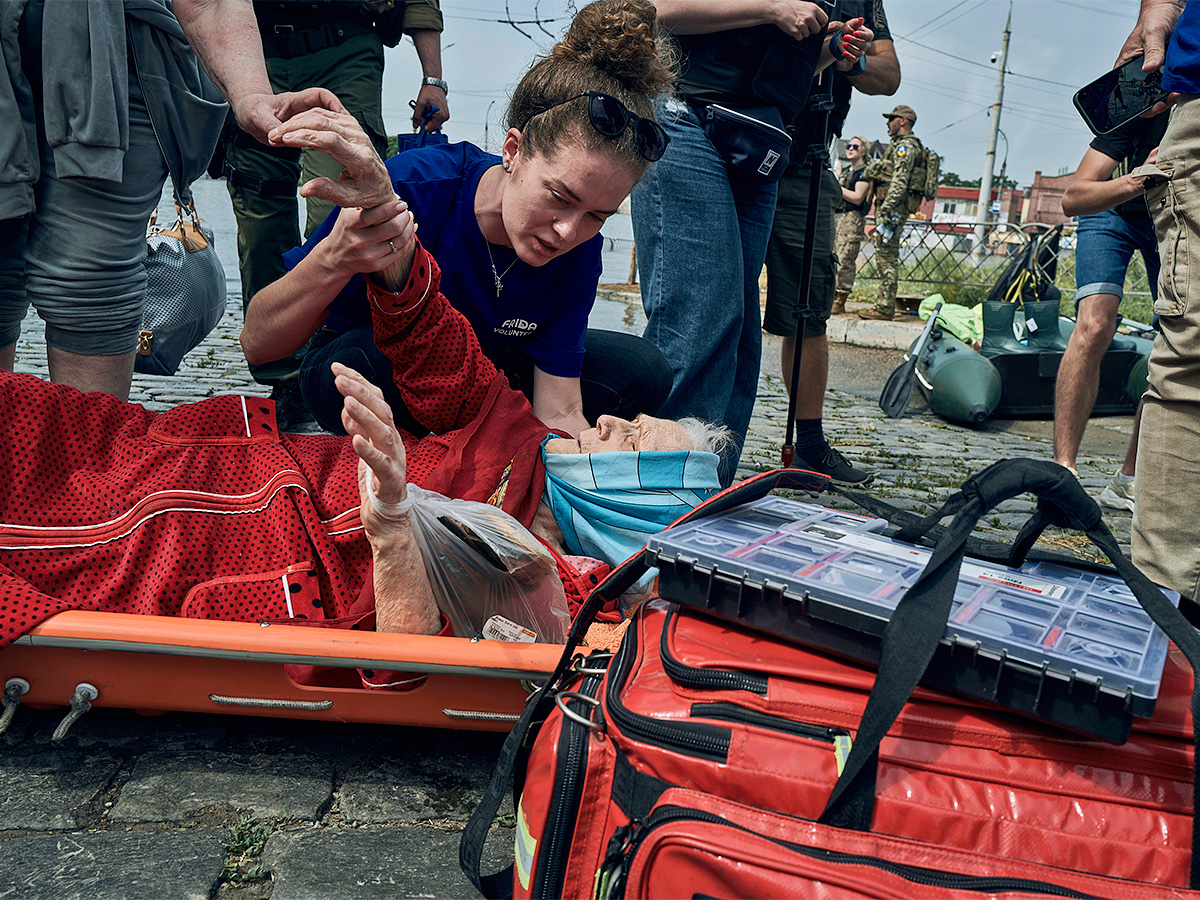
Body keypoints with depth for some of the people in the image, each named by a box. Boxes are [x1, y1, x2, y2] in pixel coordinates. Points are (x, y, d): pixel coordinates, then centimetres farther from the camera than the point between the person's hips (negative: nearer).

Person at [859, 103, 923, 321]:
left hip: (892, 206, -11)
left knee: (886, 256, -11)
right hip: (892, 207, 11)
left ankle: (884, 307, -12)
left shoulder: (905, 145, -9)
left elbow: (899, 182, -20)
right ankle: (884, 303, 15)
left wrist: (886, 210, -26)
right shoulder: (900, 145, 24)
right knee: (887, 256, 11)